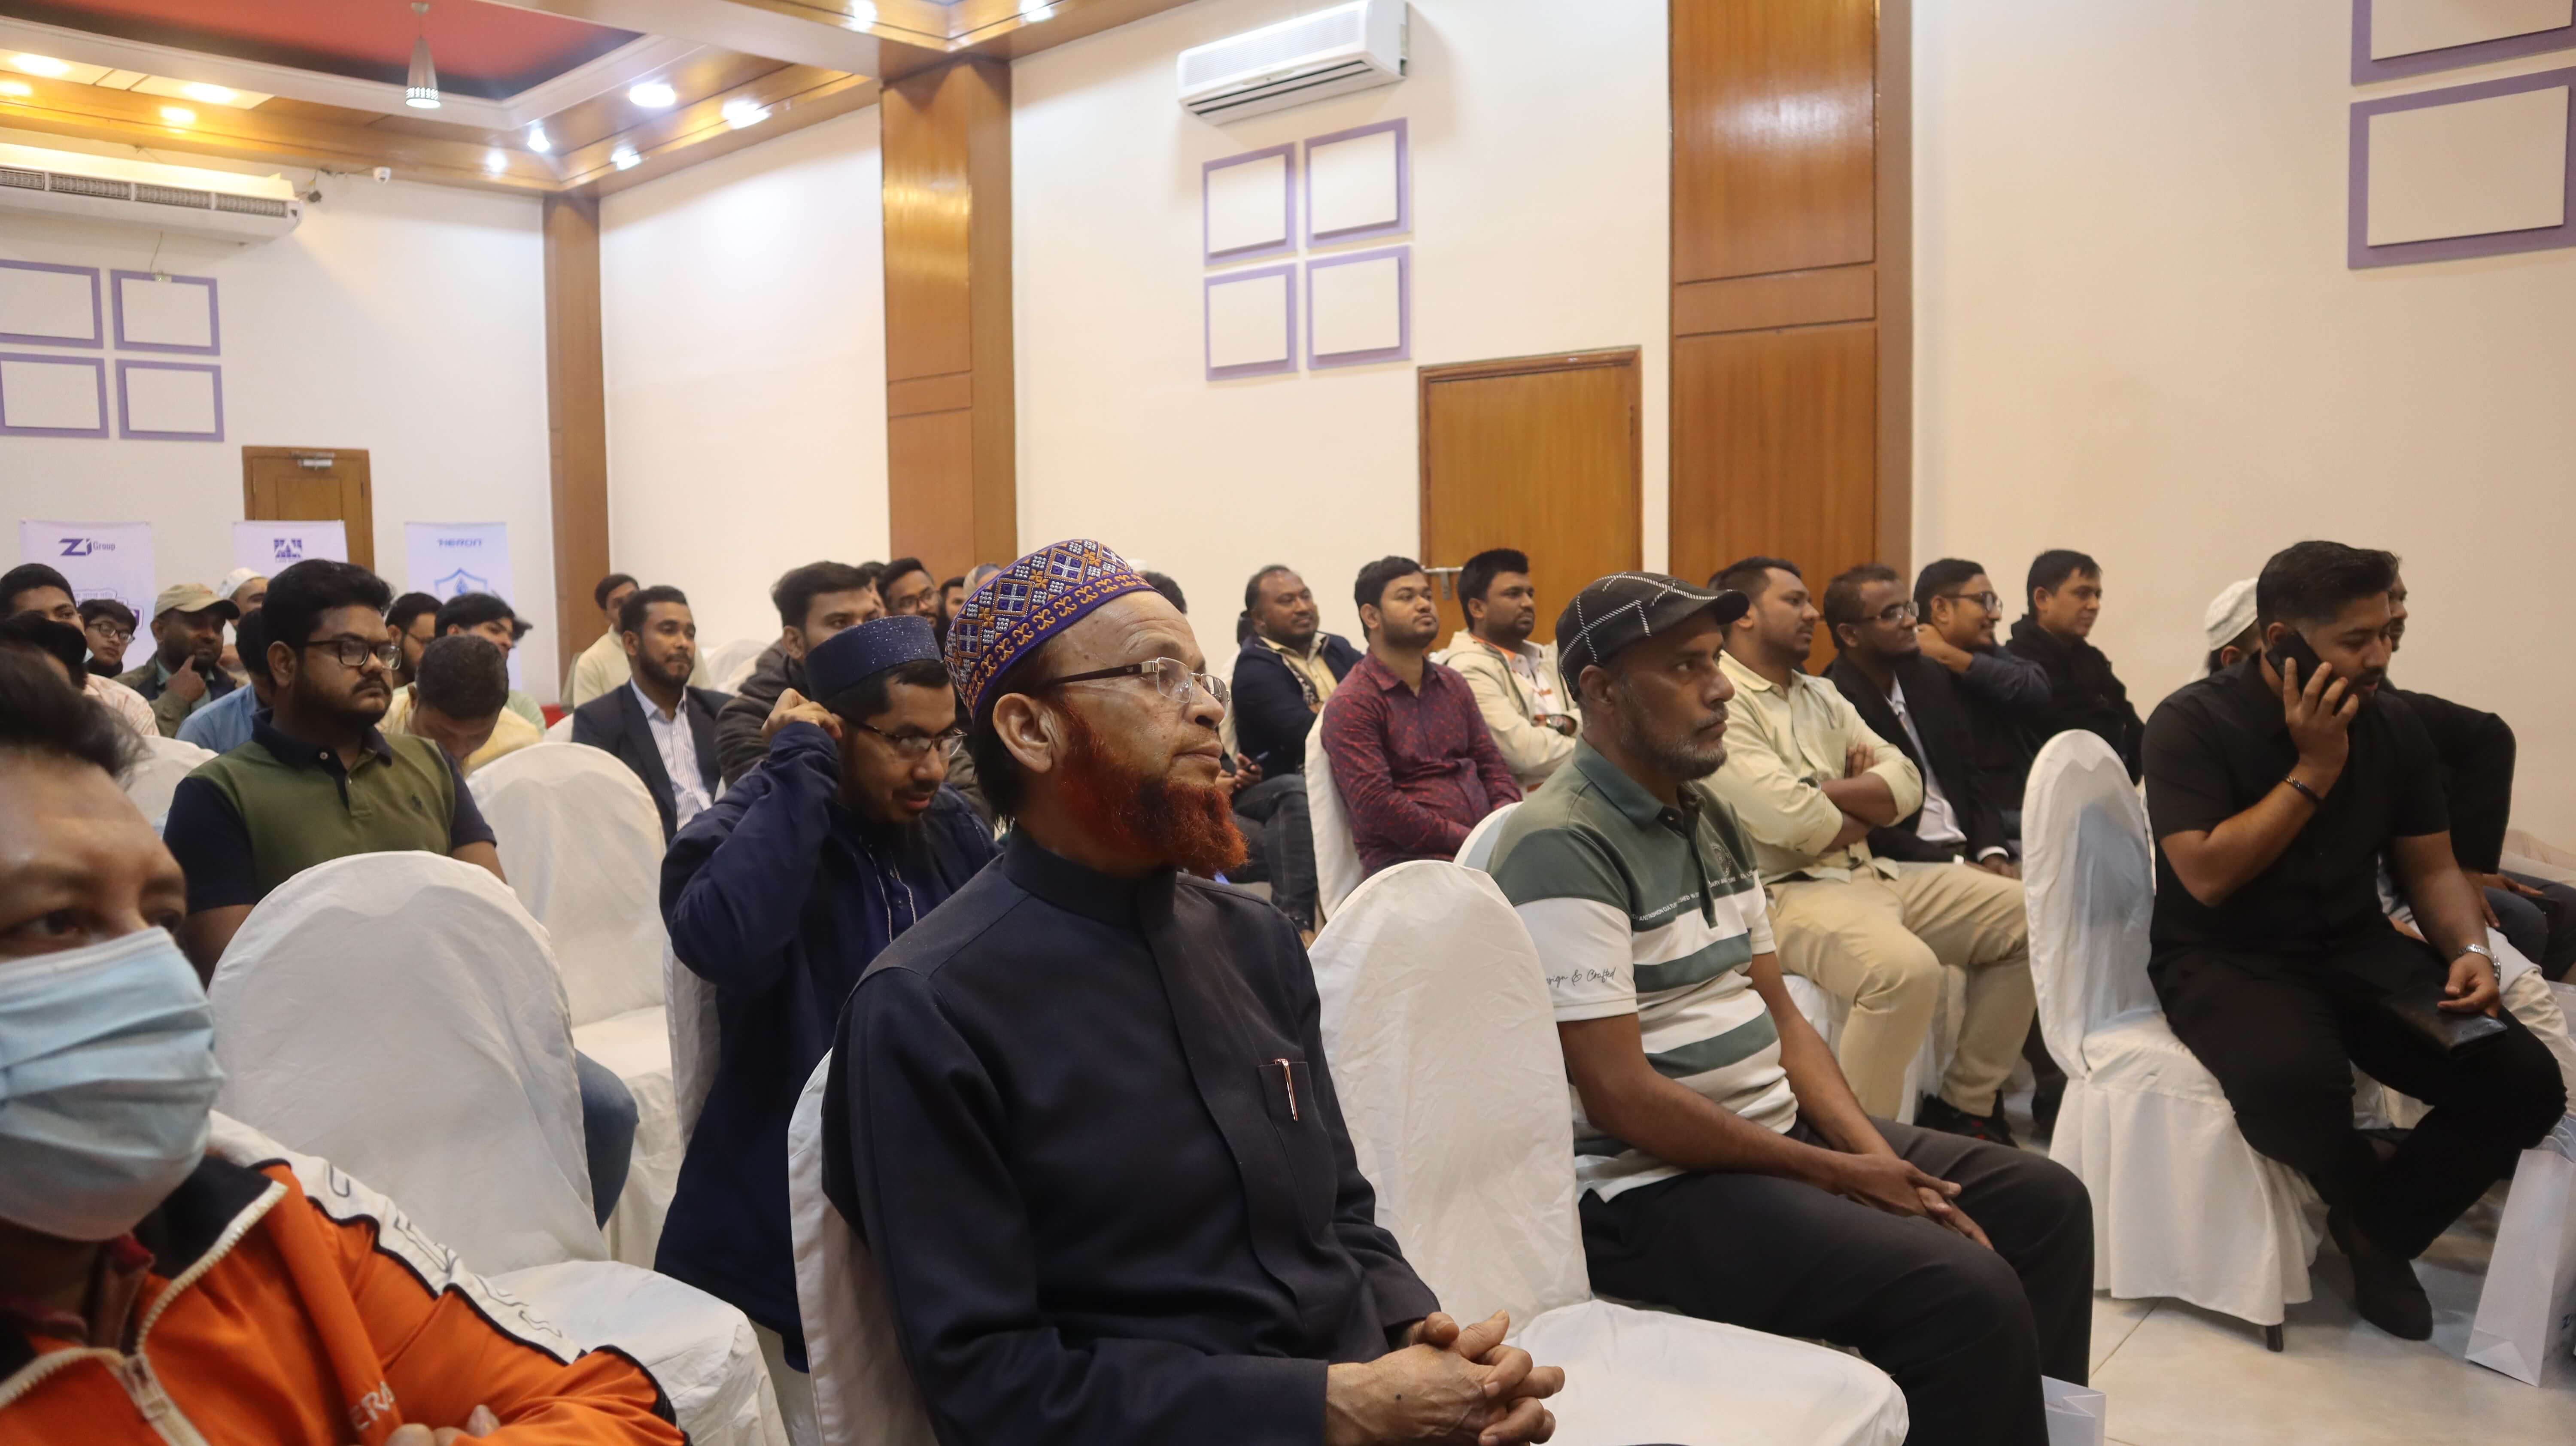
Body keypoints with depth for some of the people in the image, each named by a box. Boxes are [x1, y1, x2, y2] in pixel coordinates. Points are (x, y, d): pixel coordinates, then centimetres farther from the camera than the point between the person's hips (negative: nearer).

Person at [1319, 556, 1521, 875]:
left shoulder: (1453, 686, 17)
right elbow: (1375, 804, -13)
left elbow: (1490, 763, 19)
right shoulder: (1351, 704, -5)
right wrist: (1467, 840, -16)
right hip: (1407, 857, -7)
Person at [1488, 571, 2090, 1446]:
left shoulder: (1709, 815, 10)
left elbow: (1777, 1014, 11)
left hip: (1780, 1129, 9)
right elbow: (1619, 1096, -22)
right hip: (1656, 1185, -9)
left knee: (2046, 1204, 10)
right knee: (1967, 1292, -22)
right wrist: (1836, 1174, -16)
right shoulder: (1563, 847, -19)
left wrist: (1876, 1157, -4)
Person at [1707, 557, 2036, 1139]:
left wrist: (1827, 796, -11)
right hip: (1787, 891, -9)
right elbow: (1790, 821, -20)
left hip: (1870, 874, 10)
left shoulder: (1821, 696, 20)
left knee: (2026, 915, 6)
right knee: (1905, 967, -34)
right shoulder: (1718, 701, -9)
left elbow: (1906, 785, 8)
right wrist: (1864, 813, 1)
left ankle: (1964, 1103, 12)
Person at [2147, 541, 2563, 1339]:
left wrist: (2471, 952, -11)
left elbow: (2431, 867, 10)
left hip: (2358, 947, 6)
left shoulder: (2393, 726, 3)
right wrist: (2314, 769, -19)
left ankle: (2382, 1232, 7)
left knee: (2526, 1082, -15)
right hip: (2225, 958, -5)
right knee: (2294, 1081, -36)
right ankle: (2373, 1210, 1)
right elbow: (2208, 876, -22)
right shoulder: (2191, 724, -13)